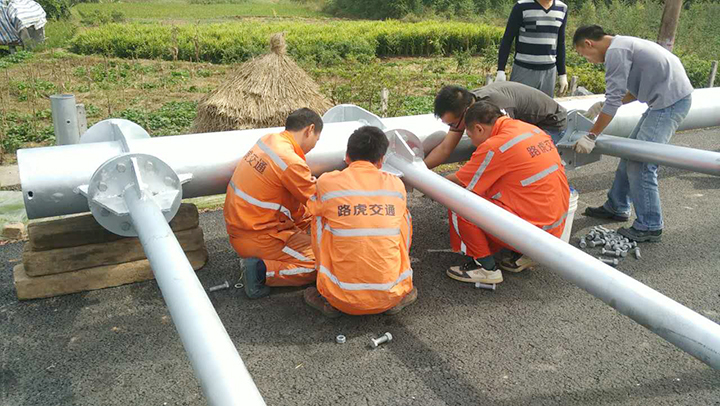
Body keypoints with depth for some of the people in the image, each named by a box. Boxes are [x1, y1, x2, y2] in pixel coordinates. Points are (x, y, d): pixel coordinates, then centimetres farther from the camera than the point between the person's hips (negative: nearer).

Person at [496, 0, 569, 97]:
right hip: (523, 71, -4)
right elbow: (507, 40, -5)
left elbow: (560, 44, 13)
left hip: (549, 73, 4)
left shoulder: (562, 9, 5)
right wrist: (501, 70, -11)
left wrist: (562, 74, 12)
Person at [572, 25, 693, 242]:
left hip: (671, 101, -11)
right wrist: (605, 104, 20)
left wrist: (591, 136, -13)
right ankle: (617, 207, 27)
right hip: (666, 97, 11)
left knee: (641, 164, -10)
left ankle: (650, 227, -1)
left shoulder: (616, 51, -13)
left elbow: (614, 100, -16)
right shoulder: (623, 44, 17)